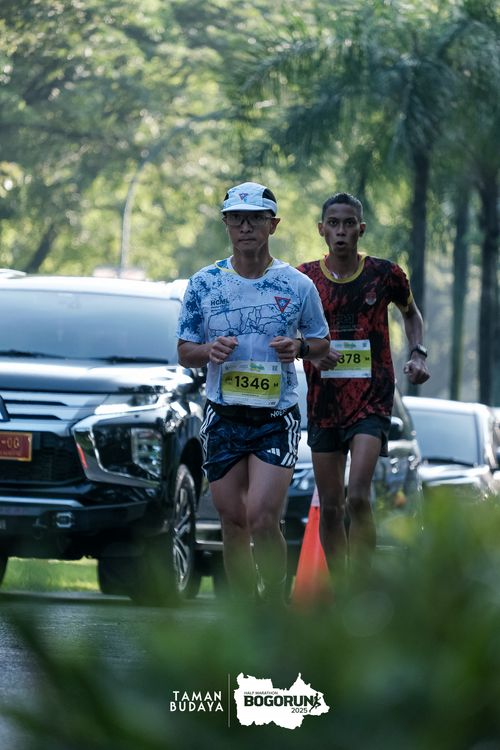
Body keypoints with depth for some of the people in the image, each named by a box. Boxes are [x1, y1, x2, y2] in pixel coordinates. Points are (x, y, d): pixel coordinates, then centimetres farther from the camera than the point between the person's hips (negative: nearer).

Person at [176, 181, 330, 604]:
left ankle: (276, 606, 0)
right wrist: (209, 351, -15)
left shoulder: (298, 286, 0)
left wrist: (299, 348, -11)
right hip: (223, 419, 2)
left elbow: (322, 344, 11)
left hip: (278, 419, -2)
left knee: (262, 520, -16)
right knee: (234, 525, 5)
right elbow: (185, 352, 8)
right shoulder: (204, 284, 3)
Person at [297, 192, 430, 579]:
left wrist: (418, 353, 2)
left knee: (358, 498, -19)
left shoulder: (384, 274, 0)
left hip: (372, 399, -2)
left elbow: (411, 313, 19)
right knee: (330, 507, 6)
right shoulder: (304, 278, 2)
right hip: (323, 399, 2)